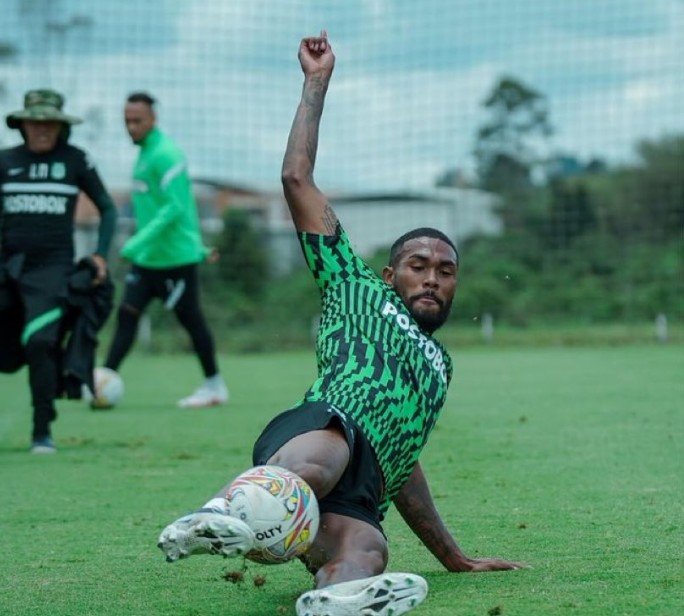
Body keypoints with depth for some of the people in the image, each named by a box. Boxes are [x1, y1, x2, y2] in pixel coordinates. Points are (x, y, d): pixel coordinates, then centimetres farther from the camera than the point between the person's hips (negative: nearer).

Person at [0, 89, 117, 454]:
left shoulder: (75, 160, 5)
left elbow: (107, 208, 13)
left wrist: (100, 254, 3)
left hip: (51, 267, -3)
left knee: (39, 342, -18)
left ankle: (42, 433, -10)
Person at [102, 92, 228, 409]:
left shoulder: (165, 155, -15)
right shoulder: (145, 154, 13)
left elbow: (175, 207, -23)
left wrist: (138, 242, -27)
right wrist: (198, 245, 25)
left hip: (175, 257, -9)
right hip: (147, 258, 9)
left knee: (191, 320, 2)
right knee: (127, 314, -1)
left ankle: (214, 386, 15)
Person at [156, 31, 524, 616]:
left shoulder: (440, 362, 43)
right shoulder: (357, 292, 29)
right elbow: (298, 180, 22)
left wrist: (453, 557, 45)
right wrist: (317, 83, 25)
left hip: (361, 497, 4)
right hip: (323, 424, -4)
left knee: (363, 555, -36)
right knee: (317, 464, -44)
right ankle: (220, 514, -74)